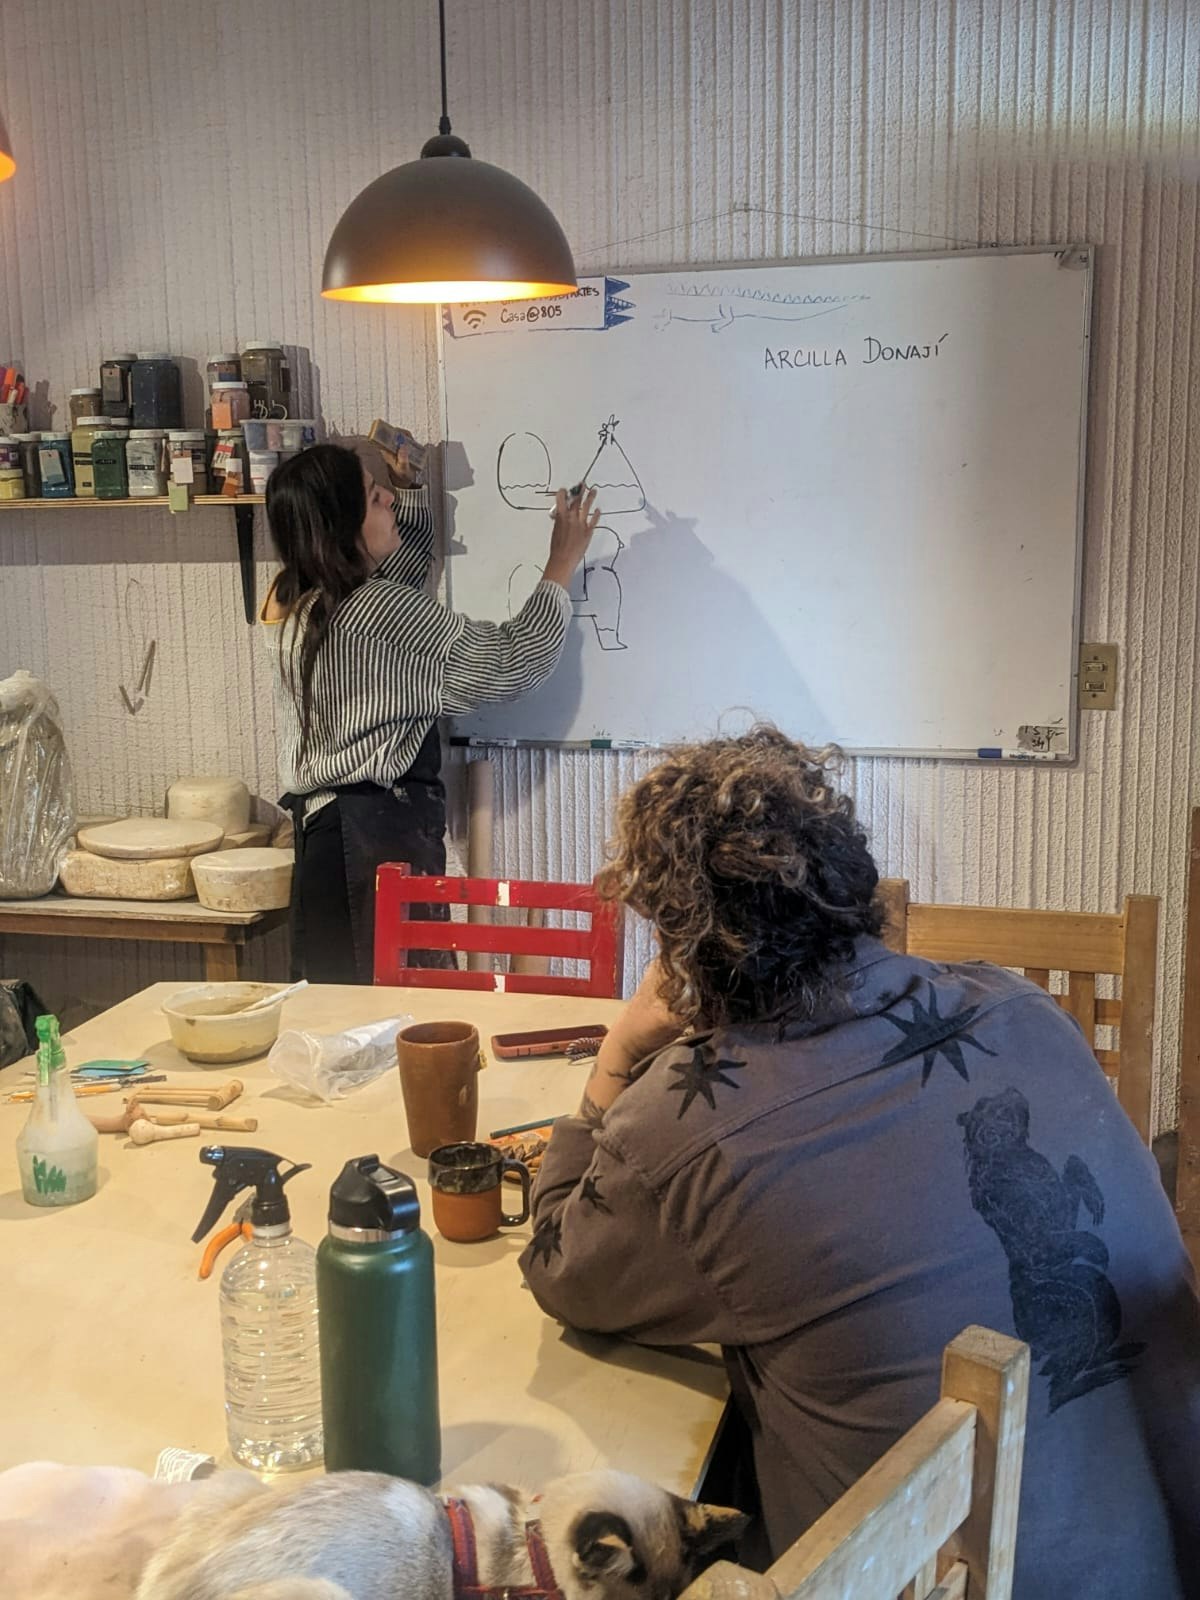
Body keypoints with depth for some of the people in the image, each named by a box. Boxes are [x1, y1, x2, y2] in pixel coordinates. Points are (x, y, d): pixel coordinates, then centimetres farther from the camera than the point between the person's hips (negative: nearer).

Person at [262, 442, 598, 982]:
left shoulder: (293, 602, 8)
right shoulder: (381, 613, -17)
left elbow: (407, 557, 28)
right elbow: (511, 663, -9)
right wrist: (563, 563, 1)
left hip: (320, 827, 9)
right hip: (380, 837, -9)